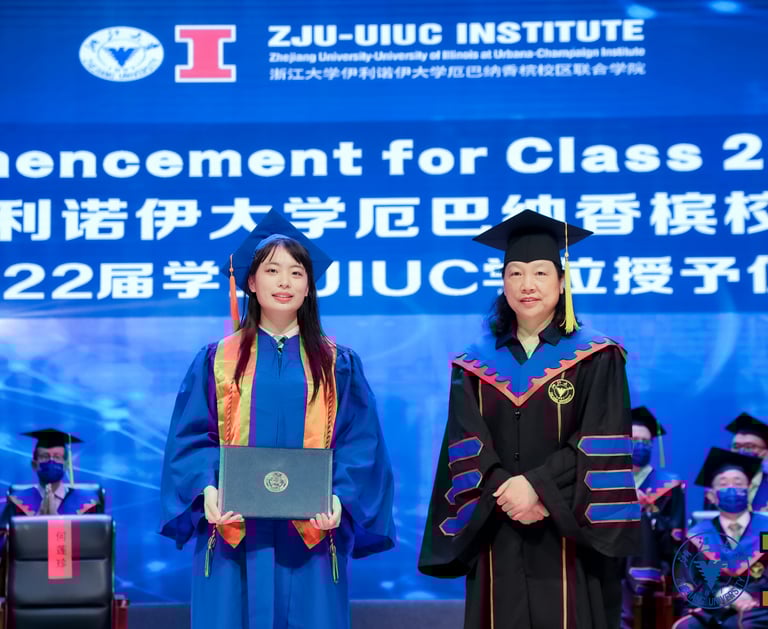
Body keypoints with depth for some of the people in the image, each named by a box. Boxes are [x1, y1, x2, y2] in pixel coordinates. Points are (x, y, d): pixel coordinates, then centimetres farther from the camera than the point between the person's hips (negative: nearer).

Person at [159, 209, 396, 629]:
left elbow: (360, 445, 3)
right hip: (233, 536, 0)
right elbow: (191, 438, 3)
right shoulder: (217, 360, 8)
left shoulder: (338, 365, 9)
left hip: (310, 537, 0)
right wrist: (207, 490, -15)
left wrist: (340, 500, -15)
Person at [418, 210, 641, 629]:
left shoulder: (596, 359, 2)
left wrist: (538, 486, -18)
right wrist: (505, 492, -17)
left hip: (569, 540, -2)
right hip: (498, 541, 2)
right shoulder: (475, 366, 10)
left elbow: (601, 446, -7)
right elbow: (466, 448, 0)